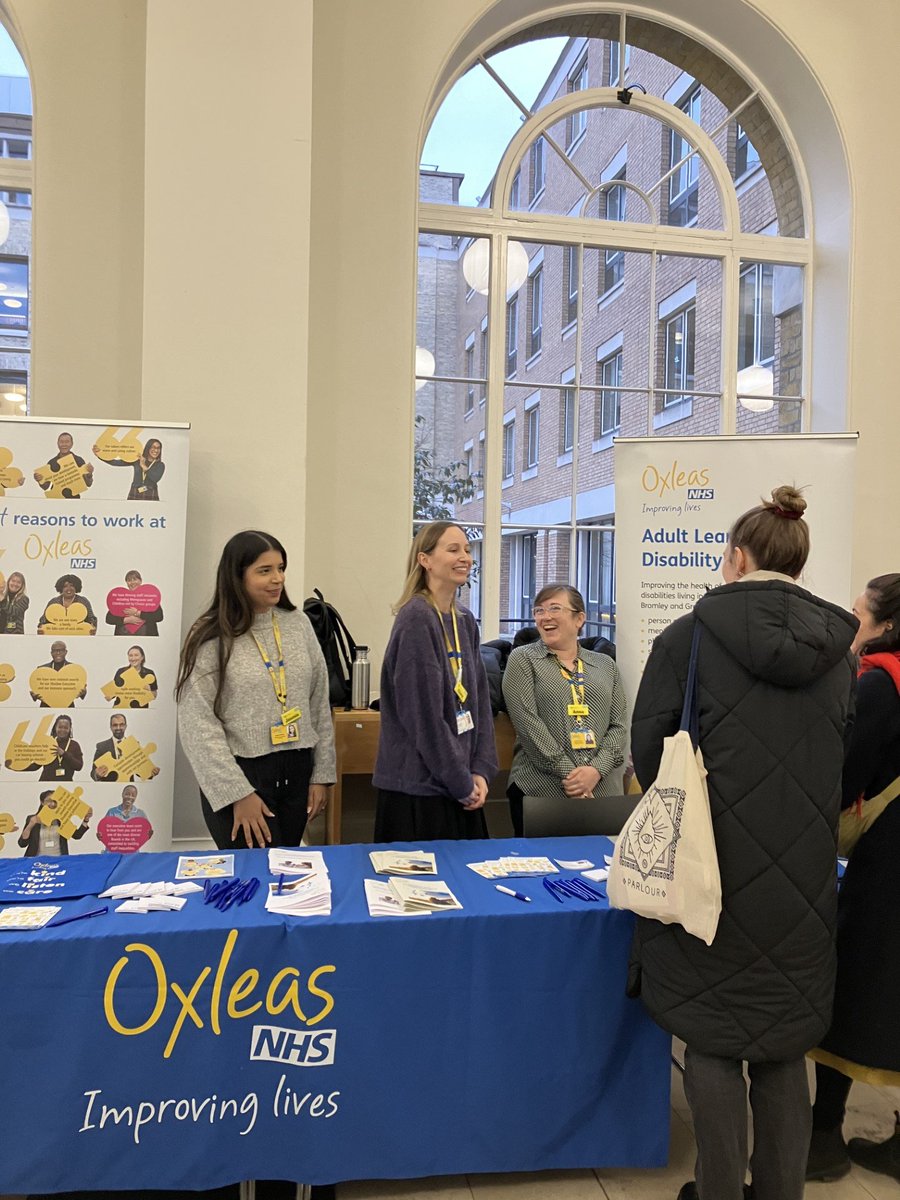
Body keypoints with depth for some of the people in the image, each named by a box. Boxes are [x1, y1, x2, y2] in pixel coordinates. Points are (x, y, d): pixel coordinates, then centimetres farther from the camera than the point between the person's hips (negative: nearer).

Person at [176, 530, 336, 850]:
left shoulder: (298, 623, 4)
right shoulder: (211, 637, -9)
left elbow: (319, 704, 8)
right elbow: (198, 725, -11)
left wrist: (321, 773, 6)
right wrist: (238, 793, -14)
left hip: (295, 772, 4)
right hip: (241, 774, -4)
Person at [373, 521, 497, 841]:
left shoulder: (465, 620, 8)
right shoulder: (416, 619, -15)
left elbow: (479, 700, 10)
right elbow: (423, 716, -18)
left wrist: (481, 771, 0)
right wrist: (462, 783, -12)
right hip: (417, 790, -7)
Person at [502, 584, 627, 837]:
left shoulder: (605, 665, 13)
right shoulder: (522, 660, 3)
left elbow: (617, 725, 7)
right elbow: (528, 723, -8)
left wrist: (596, 769, -10)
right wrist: (567, 775, -12)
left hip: (601, 790, 3)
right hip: (538, 789, -3)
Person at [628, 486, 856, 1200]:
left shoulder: (690, 637, -11)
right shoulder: (837, 648, 2)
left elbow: (648, 752, -7)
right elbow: (845, 761, 11)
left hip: (712, 867, -4)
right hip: (801, 876, 4)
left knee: (713, 1039, 12)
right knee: (783, 1044, 18)